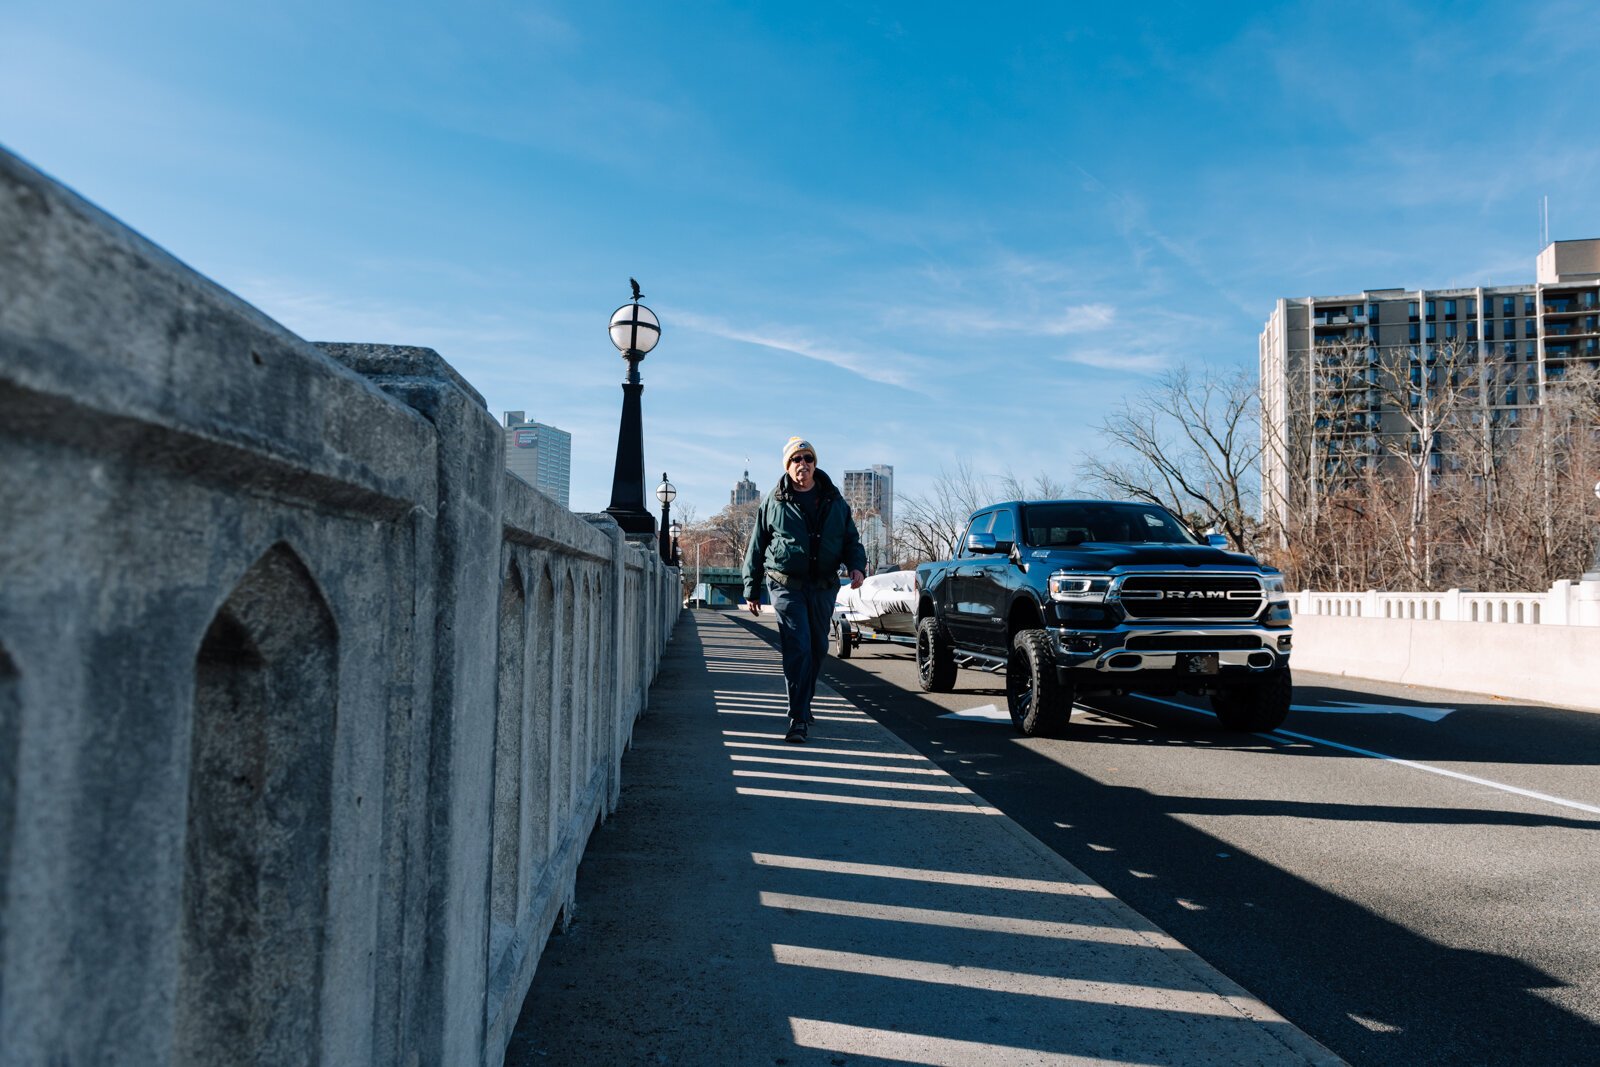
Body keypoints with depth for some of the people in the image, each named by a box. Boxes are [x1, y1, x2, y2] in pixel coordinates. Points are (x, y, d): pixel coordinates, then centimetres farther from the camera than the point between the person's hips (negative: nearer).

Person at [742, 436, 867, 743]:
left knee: (818, 648, 12)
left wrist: (857, 565, -6)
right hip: (786, 586, -4)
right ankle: (798, 719, -12)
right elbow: (756, 547, 7)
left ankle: (803, 703, 32)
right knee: (798, 648, -13)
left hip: (823, 587, 4)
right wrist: (751, 590, 6)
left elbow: (851, 540, 16)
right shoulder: (773, 501, 2)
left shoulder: (834, 501, 10)